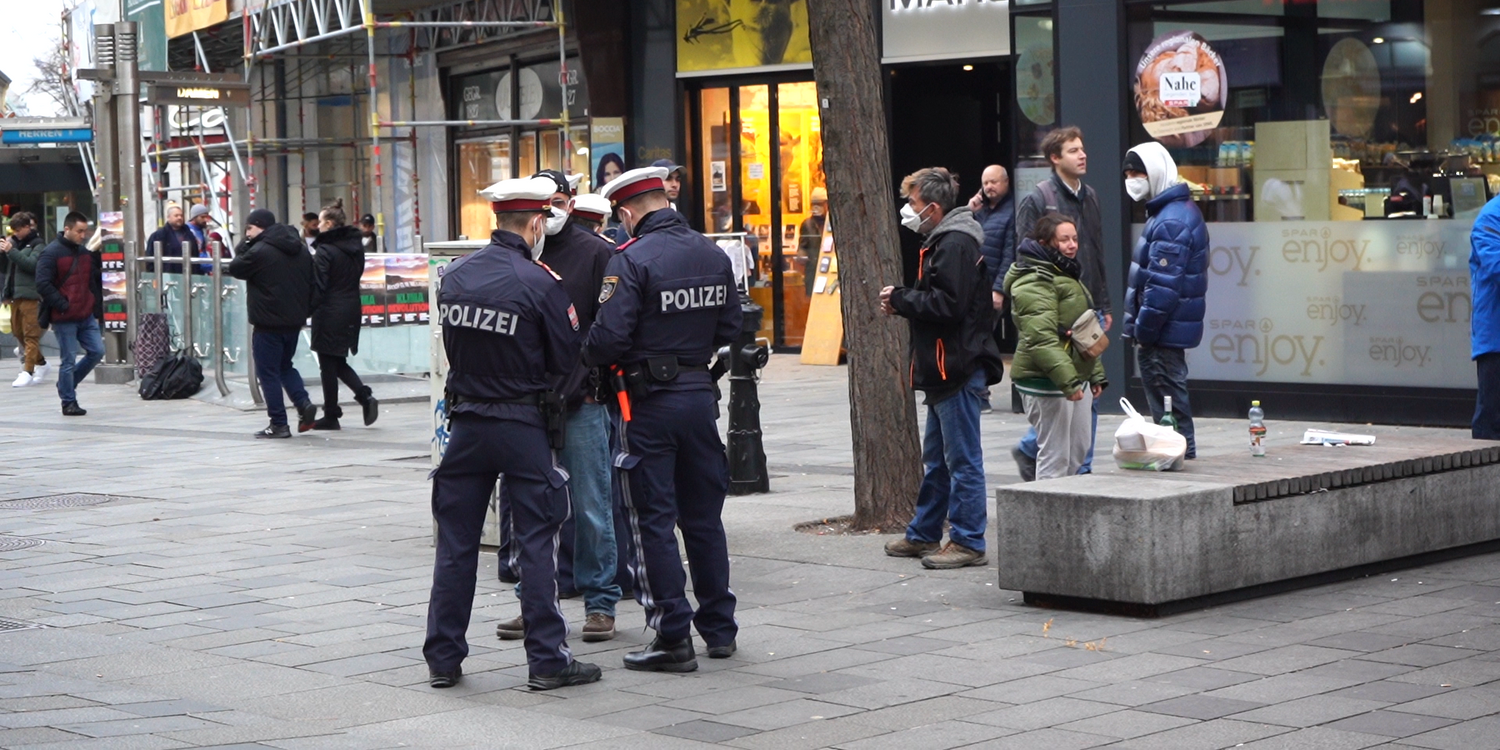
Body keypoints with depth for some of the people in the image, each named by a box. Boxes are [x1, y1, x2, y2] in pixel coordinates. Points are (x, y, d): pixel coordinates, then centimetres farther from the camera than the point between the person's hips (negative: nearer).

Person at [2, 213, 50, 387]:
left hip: (30, 295, -8)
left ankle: (28, 371, -11)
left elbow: (32, 264, -18)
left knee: (30, 334, -8)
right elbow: (5, 268, 16)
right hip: (15, 294, 8)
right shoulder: (15, 242, 15)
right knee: (18, 332, 13)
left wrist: (11, 251, -19)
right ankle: (40, 363, 26)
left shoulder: (38, 245, -3)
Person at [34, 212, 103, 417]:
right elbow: (43, 285, -16)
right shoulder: (51, 253, -10)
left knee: (97, 351, 4)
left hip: (86, 316, 7)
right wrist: (63, 306, -17)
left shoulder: (85, 253, 13)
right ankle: (69, 402, 9)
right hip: (64, 319, -7)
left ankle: (67, 384, 23)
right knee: (68, 360, -2)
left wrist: (95, 306, 15)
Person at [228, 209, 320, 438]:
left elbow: (235, 269, -3)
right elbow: (313, 283, 14)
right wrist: (305, 311, 17)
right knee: (285, 365, 22)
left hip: (268, 323, -8)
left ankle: (279, 424, 0)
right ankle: (304, 404, 2)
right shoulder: (301, 250, 11)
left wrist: (243, 247, 6)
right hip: (294, 320, 8)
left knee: (268, 372, 1)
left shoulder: (259, 251, -14)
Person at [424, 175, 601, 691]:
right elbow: (566, 362, -7)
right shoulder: (540, 284, -13)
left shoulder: (454, 276, 1)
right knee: (537, 542, 3)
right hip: (523, 426, -4)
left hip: (466, 421, 4)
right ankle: (546, 659, 5)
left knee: (456, 542, 10)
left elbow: (450, 346, 11)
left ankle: (442, 658, 14)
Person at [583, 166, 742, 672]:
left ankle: (674, 638, 1)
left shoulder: (631, 260, -15)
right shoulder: (714, 256, 4)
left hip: (647, 402, -6)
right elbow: (730, 329, 9)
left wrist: (586, 358, 0)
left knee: (653, 521, 1)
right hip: (700, 396, 6)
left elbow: (609, 338, -20)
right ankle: (719, 628, 22)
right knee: (704, 516, 15)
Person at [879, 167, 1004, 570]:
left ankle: (968, 542, 0)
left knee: (962, 460, -5)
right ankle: (924, 534, 26)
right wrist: (903, 301, 4)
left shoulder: (955, 245, -16)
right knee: (936, 460, 18)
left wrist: (901, 299, -12)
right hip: (946, 370, 11)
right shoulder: (943, 240, 17)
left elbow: (948, 304, -24)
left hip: (958, 369, -11)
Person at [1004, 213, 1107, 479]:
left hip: (1076, 376, 11)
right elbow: (1041, 339, -25)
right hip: (1046, 380, -11)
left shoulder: (1067, 275, 19)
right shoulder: (1034, 282, -16)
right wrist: (1066, 380, -31)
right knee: (1055, 457, -7)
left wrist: (1096, 374, 24)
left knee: (1079, 450, 16)